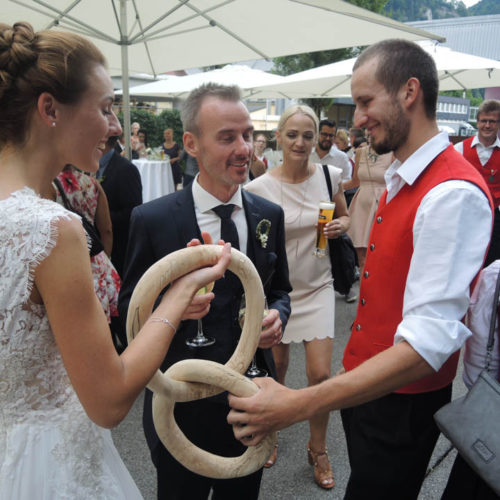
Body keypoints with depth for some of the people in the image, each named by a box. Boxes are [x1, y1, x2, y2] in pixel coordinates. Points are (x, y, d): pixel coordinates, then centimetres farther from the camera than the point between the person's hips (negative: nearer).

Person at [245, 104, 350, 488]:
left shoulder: (330, 176, -5)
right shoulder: (260, 187, -11)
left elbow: (344, 216, 12)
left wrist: (341, 226, -10)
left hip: (317, 287, 1)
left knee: (320, 374, -2)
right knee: (277, 367, 15)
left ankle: (318, 449, 24)